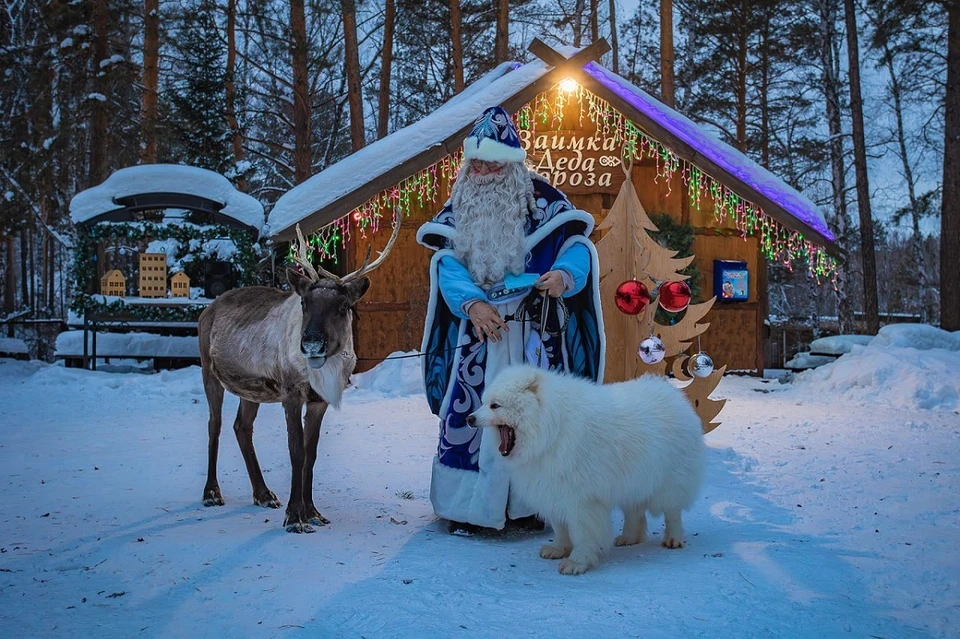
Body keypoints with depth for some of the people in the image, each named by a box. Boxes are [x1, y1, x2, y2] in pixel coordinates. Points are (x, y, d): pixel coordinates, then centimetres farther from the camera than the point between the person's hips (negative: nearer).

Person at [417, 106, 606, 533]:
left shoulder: (541, 200, -1)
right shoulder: (459, 205, 7)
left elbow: (577, 245, -3)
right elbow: (446, 263, 0)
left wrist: (565, 275, -25)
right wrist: (471, 303, -18)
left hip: (533, 333, -2)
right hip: (477, 331, 2)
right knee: (468, 412, -1)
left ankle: (528, 504, 12)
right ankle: (468, 506, 9)